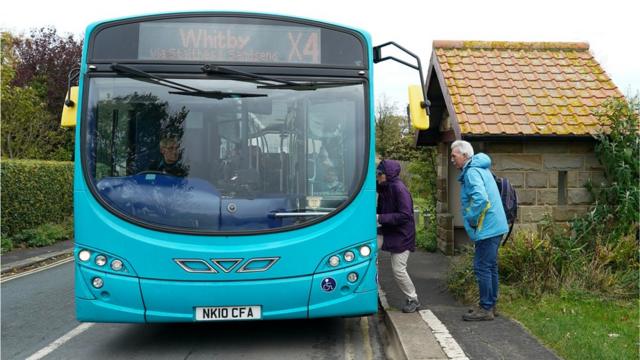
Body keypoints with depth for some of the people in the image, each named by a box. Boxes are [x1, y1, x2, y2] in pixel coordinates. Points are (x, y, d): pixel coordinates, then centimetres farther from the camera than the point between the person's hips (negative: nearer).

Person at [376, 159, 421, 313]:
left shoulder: (399, 189, -22)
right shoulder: (383, 189, 4)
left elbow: (405, 215, -25)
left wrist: (380, 218, -26)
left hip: (402, 235, -8)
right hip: (387, 231, 8)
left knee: (398, 270, -4)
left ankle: (413, 300, 19)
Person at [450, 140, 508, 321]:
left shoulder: (471, 172, -16)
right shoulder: (480, 169, 16)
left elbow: (480, 199, -29)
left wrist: (471, 219, -16)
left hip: (486, 228, -10)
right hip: (495, 226, 10)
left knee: (482, 267, -4)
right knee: (490, 266, 16)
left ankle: (486, 309, 3)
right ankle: (490, 305, 25)